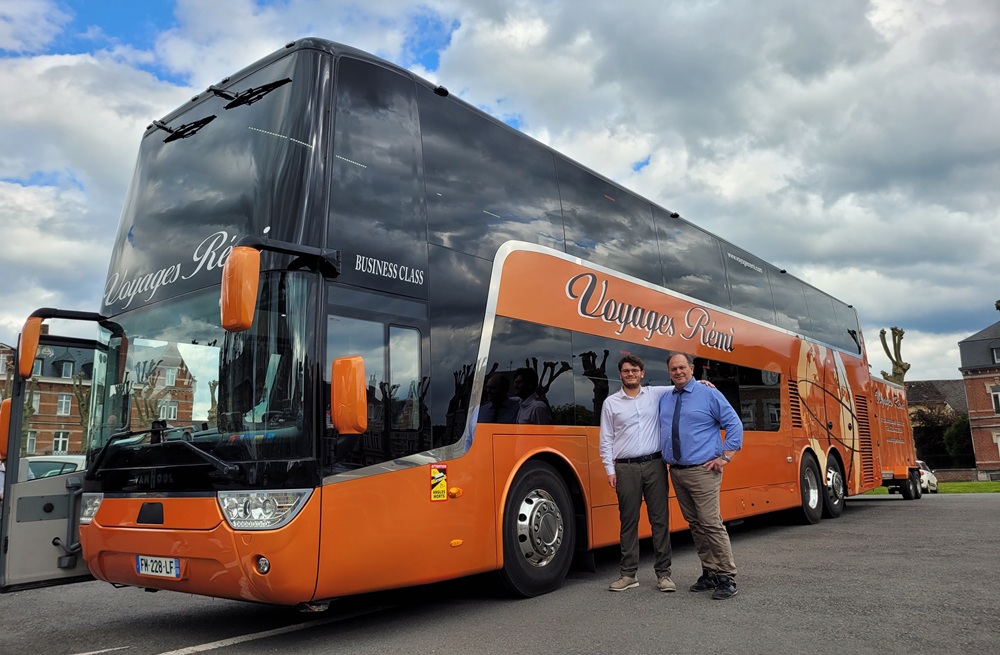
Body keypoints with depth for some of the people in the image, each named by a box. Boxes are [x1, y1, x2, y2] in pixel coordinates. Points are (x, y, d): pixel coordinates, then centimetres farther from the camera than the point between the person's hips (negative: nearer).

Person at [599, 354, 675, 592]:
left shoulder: (656, 394, 8)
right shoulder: (611, 402, 6)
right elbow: (606, 440, 6)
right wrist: (610, 469, 0)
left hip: (654, 465, 1)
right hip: (626, 468, 0)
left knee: (660, 519, 3)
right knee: (628, 521, 5)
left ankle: (663, 573, 11)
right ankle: (628, 574, 13)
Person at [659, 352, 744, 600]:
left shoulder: (709, 394, -3)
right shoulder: (664, 399, 12)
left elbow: (734, 424, -3)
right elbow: (663, 429, 24)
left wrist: (725, 457, -9)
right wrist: (665, 455, 11)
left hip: (702, 471, -6)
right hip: (676, 472, 6)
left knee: (711, 524, -10)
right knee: (694, 525, 11)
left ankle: (727, 578, 0)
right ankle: (709, 574, 21)